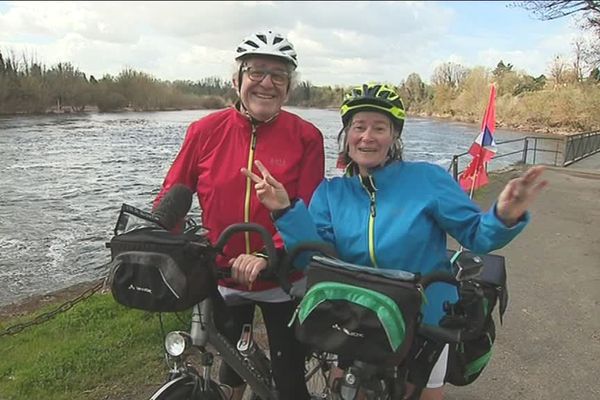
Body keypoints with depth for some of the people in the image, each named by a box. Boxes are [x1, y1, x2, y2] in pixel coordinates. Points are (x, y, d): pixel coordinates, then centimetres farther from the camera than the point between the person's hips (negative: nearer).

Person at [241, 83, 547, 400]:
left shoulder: (428, 178, -14)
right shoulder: (330, 193, -5)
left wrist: (504, 217, -32)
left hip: (425, 321, -1)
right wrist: (286, 211, -26)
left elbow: (476, 235, -11)